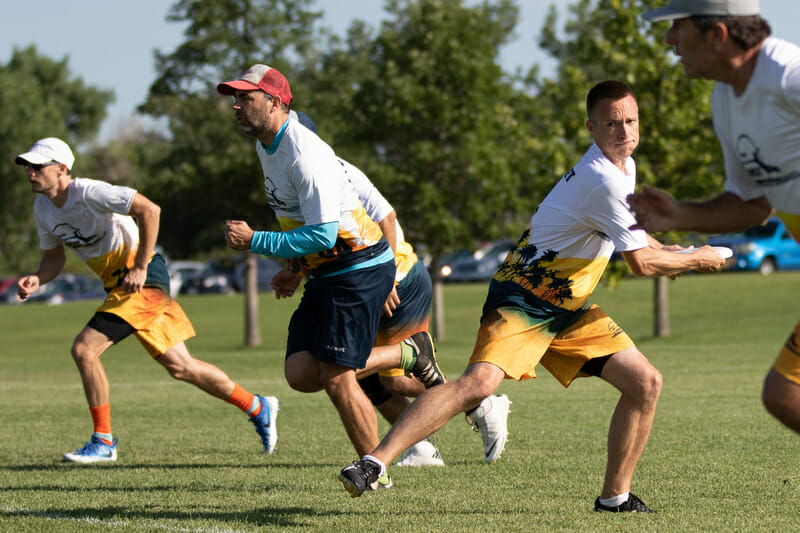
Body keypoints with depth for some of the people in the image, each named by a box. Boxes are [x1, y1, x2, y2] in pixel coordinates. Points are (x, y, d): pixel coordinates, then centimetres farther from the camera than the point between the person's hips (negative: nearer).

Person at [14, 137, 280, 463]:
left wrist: (140, 268, -23)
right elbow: (53, 256, 20)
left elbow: (149, 210, -24)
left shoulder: (88, 193, -19)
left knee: (84, 349, -17)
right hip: (118, 285, 9)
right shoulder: (43, 208, 8)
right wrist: (37, 280, -3)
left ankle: (103, 442, -5)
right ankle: (259, 408, 20)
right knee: (179, 366, 7)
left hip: (141, 280, -9)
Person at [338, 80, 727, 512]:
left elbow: (632, 238, 32)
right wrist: (697, 261, -1)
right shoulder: (604, 180, -22)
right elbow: (640, 263, -16)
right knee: (479, 382, -30)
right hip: (524, 299, -10)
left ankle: (615, 495, 12)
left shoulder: (624, 167, 10)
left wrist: (672, 252, 17)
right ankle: (374, 461, -32)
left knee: (646, 383, 1)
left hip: (567, 307, 10)